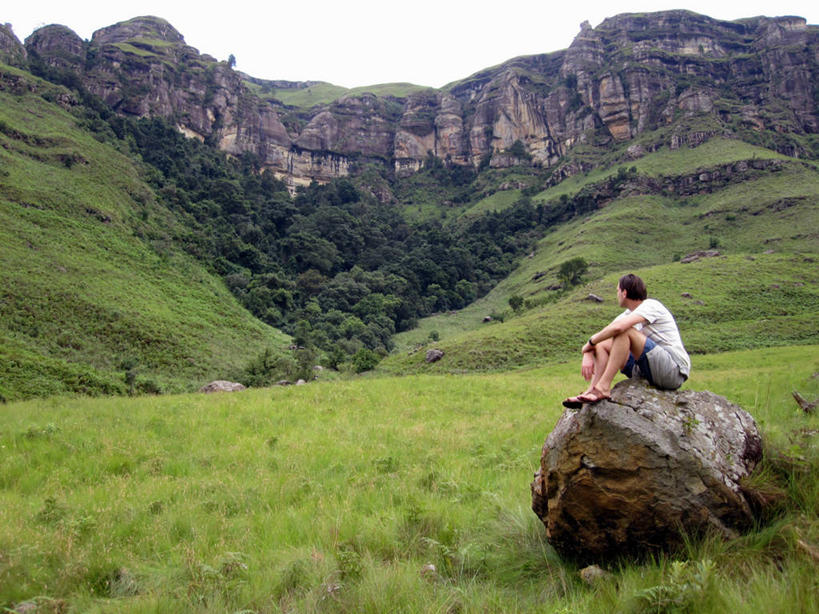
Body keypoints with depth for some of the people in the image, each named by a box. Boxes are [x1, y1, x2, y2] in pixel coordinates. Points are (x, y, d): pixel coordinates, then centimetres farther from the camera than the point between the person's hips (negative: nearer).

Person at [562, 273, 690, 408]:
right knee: (602, 344, 3)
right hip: (650, 371, 9)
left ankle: (603, 387, -27)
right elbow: (599, 335, 11)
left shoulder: (651, 305, -11)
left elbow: (618, 327, -29)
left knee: (625, 331, -25)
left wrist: (589, 343, -16)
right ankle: (591, 391, -16)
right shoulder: (629, 314, 15)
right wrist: (588, 355, -9)